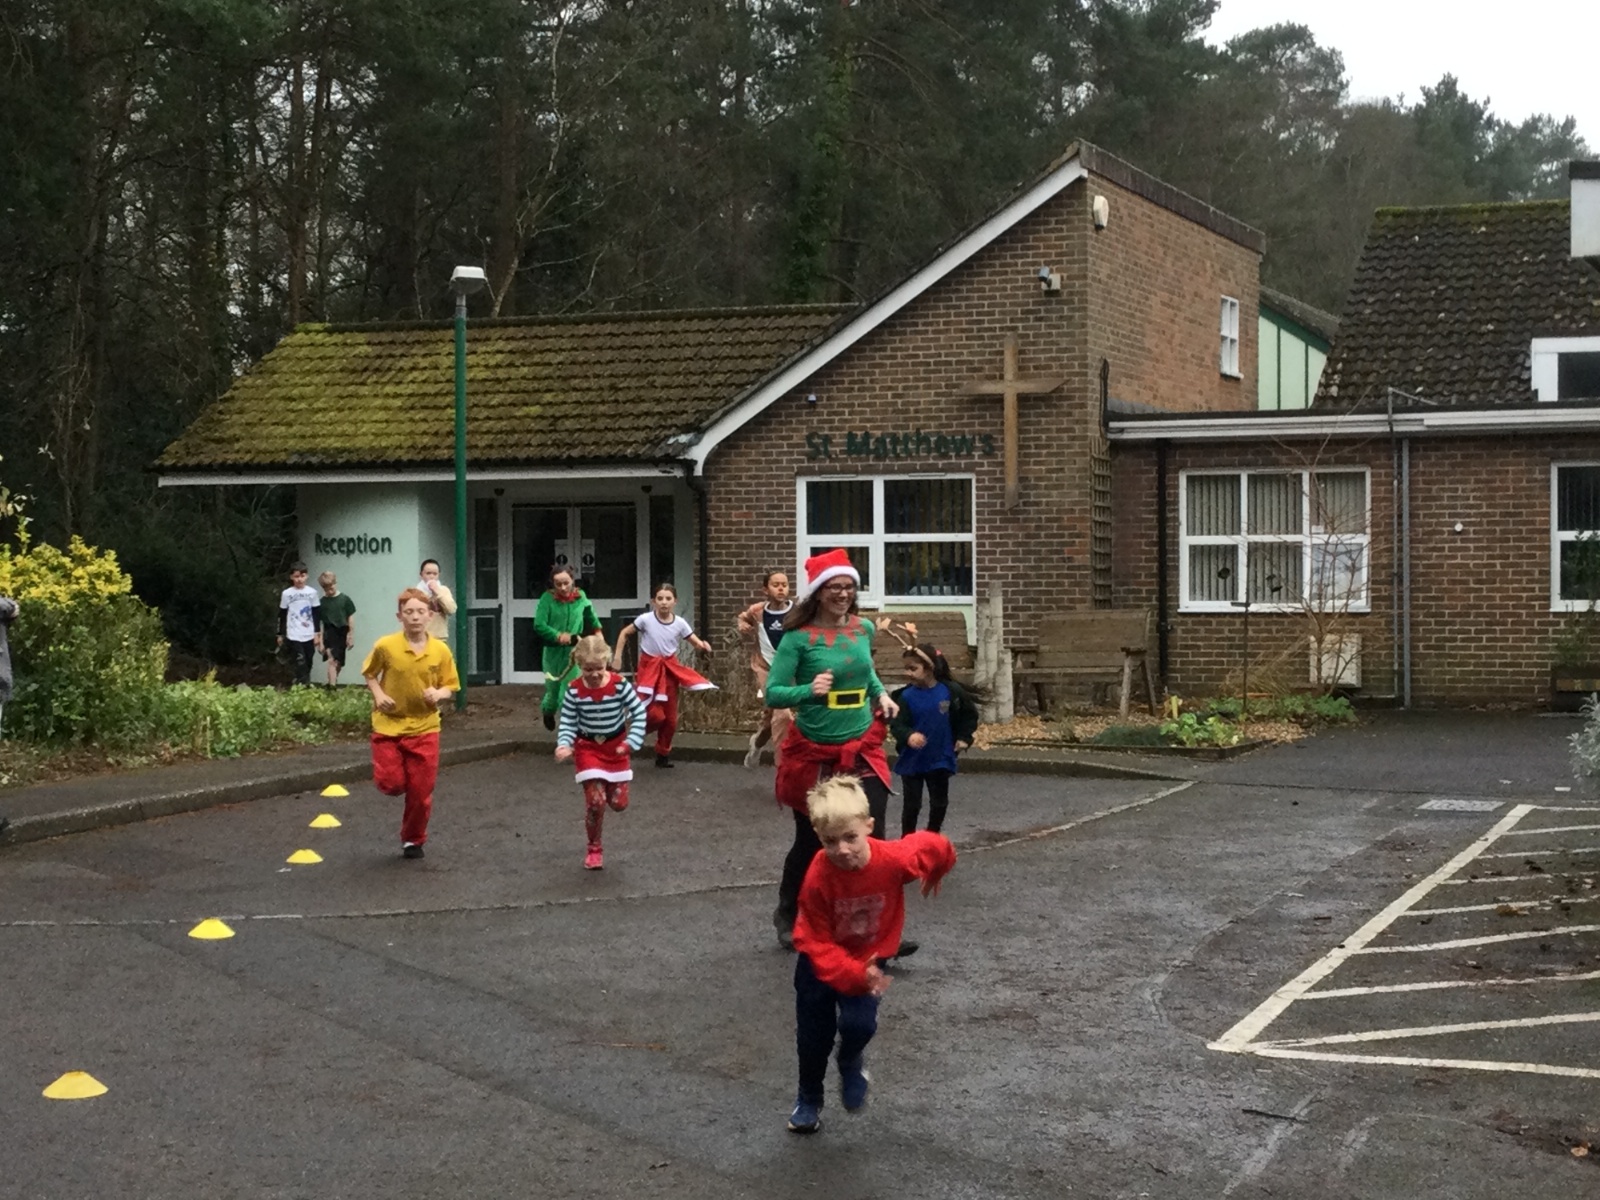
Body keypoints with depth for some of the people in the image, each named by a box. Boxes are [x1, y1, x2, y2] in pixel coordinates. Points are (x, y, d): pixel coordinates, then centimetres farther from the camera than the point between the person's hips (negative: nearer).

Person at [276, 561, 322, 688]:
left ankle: (305, 683, 18)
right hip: (293, 635, -2)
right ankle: (302, 683, -17)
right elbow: (281, 616, 6)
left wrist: (317, 633, 3)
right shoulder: (286, 594, 1)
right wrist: (280, 634, 7)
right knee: (300, 662, -13)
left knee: (308, 662, 7)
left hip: (309, 635, 2)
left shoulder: (312, 592, 4)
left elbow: (317, 614, 7)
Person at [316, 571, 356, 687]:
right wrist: (320, 641, -3)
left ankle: (333, 683, 33)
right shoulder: (321, 602, -1)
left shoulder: (344, 599, 0)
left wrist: (351, 636, 1)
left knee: (339, 663, 13)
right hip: (329, 634, -2)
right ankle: (332, 686, -21)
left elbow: (350, 618, 3)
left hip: (342, 634, 2)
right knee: (332, 661, -15)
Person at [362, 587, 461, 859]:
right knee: (390, 784, -6)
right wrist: (378, 695, -12)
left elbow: (450, 686, 2)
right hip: (388, 725, -1)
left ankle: (413, 840, 27)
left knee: (420, 792, 6)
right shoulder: (385, 646, -13)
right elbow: (369, 674, 4)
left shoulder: (441, 650, -9)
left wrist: (439, 694, -20)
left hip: (424, 729, 1)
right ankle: (399, 779, 32)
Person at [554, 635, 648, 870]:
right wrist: (564, 746, -29)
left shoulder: (619, 685, -17)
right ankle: (594, 849, 10)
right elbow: (567, 723, -11)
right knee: (595, 801, -11)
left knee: (618, 803, 3)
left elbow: (639, 712, -11)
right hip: (588, 747, -1)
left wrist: (632, 742, -22)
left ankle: (609, 788, 42)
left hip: (616, 746, 1)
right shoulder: (574, 690, -16)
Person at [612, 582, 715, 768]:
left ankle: (663, 753, 28)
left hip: (670, 668, 3)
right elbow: (624, 634, -2)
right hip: (649, 667, -3)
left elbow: (696, 643, -3)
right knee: (654, 715, -15)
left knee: (670, 717, 11)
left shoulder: (679, 623, -7)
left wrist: (704, 646, -26)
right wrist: (617, 656, -6)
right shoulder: (646, 619, -13)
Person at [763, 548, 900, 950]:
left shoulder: (864, 629, 1)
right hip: (815, 753, -3)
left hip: (862, 750, 3)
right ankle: (787, 917, 36)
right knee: (811, 843, 12)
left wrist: (881, 694, 6)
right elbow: (772, 693, -14)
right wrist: (809, 691, -31)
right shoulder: (799, 637, -14)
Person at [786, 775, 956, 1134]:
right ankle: (808, 1099, 38)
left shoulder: (894, 860, -32)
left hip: (869, 956, 1)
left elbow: (937, 847, -10)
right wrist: (856, 975, -42)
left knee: (858, 1023, -19)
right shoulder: (818, 879, -35)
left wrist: (934, 876, 12)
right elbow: (817, 944, -27)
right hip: (820, 960, -1)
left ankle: (851, 1060, 18)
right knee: (813, 1035, 9)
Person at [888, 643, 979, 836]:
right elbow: (897, 725, -17)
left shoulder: (951, 691, -9)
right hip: (912, 760, -1)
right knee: (911, 804, 6)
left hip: (940, 760, 1)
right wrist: (908, 736, -36)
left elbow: (969, 715, 6)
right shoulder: (906, 696, -12)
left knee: (939, 802, 14)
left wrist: (964, 738, -2)